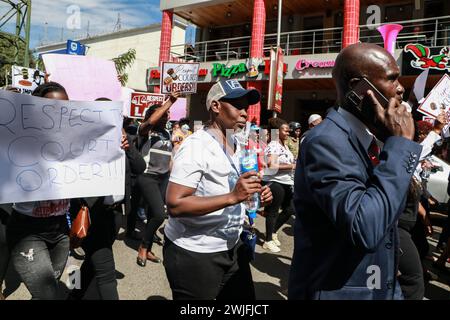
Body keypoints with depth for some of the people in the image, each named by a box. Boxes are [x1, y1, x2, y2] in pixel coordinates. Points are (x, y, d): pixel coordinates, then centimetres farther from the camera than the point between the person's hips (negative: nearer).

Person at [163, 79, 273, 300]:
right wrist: (232, 197, -33)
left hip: (232, 246, 8)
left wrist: (255, 195, 0)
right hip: (194, 252, -7)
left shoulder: (237, 144, 7)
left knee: (243, 297, 17)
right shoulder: (196, 146, -19)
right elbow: (175, 205, -26)